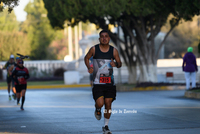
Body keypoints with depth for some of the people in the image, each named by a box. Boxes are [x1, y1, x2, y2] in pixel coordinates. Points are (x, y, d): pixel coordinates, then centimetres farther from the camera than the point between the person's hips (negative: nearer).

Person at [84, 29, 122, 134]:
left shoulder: (113, 51, 0)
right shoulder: (94, 49, -3)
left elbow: (119, 63, 9)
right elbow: (86, 58, 13)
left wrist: (116, 64, -15)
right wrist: (89, 67, -5)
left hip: (110, 82, 2)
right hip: (98, 82, -2)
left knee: (108, 104, 2)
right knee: (100, 103, -15)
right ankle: (97, 110, 24)